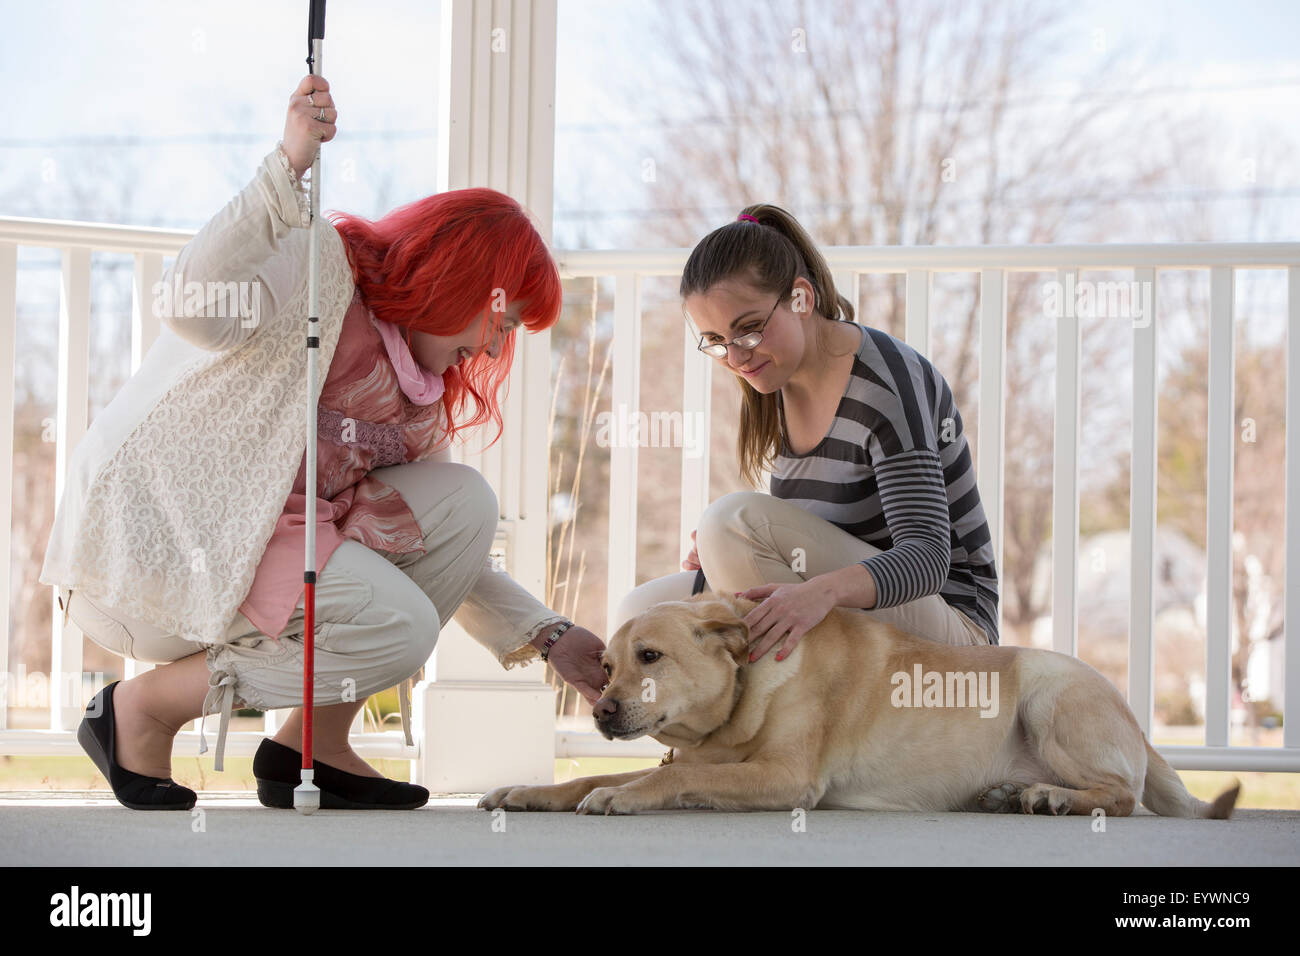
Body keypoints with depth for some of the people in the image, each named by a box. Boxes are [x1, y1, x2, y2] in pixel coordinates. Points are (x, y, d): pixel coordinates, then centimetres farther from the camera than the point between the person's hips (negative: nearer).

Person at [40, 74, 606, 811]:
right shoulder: (320, 264, -11)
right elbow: (196, 309, -32)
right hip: (150, 536, -9)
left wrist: (548, 638, 9)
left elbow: (443, 557, 18)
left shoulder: (421, 394, 16)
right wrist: (289, 170, -39)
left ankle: (313, 746, -3)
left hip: (258, 534, 9)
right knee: (395, 630, -24)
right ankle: (143, 707, -6)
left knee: (464, 502, -5)